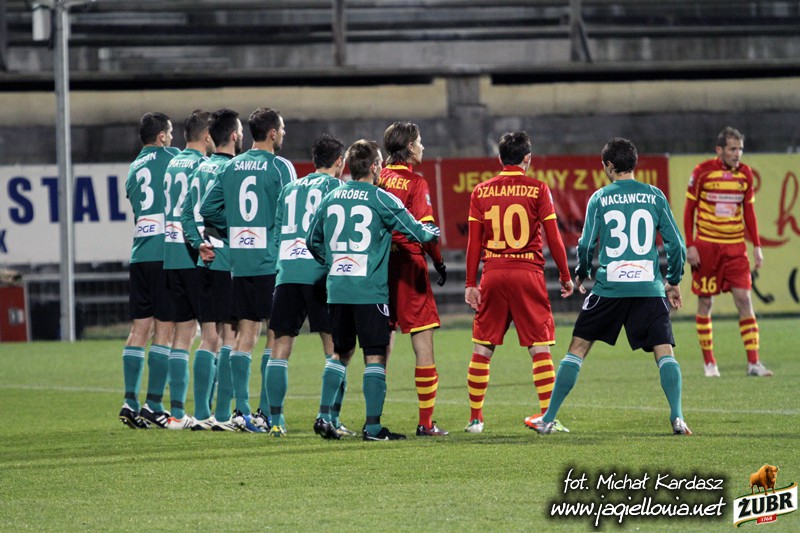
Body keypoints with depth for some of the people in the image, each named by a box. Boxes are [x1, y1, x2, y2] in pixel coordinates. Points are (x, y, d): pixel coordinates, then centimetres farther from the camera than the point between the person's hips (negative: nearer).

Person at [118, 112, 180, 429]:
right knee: (164, 329, -5)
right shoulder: (170, 156, 0)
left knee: (139, 328, 6)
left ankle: (130, 401, 1)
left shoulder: (134, 168, 18)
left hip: (139, 256, 6)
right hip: (166, 255, -6)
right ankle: (153, 404, -8)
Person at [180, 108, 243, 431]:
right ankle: (222, 415, -5)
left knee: (208, 339, 10)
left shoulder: (201, 170, 12)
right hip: (230, 265, -7)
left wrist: (200, 245, 2)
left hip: (206, 263, 7)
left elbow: (186, 216, 8)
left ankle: (201, 415, 8)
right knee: (230, 337, -2)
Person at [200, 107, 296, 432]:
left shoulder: (232, 166, 9)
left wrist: (236, 229, 14)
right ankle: (266, 413, -3)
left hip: (239, 260, 6)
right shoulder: (279, 167, -7)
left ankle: (241, 410, 7)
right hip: (271, 261, -6)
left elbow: (207, 210, 7)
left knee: (245, 332, 9)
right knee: (277, 333, 0)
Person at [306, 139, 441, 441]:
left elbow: (312, 241, 17)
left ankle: (324, 416, 10)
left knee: (341, 353, 18)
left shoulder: (330, 198, 9)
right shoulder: (381, 199, -7)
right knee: (375, 356, -1)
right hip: (370, 290, -5)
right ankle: (373, 426, -4)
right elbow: (415, 231, -3)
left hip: (336, 288, 5)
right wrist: (433, 232, 18)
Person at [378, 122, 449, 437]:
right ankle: (426, 423, -2)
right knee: (423, 343, 0)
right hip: (409, 266, -5)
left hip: (380, 267, 5)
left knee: (380, 347, 10)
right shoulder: (415, 183, -9)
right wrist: (439, 263, -3)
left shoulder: (379, 179, 6)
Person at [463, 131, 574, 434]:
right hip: (528, 273, -2)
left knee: (482, 349, 9)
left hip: (493, 274, 2)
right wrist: (566, 277, 9)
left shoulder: (481, 192, 5)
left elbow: (474, 242, 5)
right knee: (540, 348, 0)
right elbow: (553, 238, -1)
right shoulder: (538, 190, -1)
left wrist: (471, 283, 10)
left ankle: (475, 418, 10)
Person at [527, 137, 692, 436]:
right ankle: (677, 417, -18)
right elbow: (676, 244, 5)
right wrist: (674, 282, 19)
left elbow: (586, 245, 1)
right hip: (649, 287, 0)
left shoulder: (600, 198, 1)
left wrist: (581, 274, 21)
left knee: (578, 348, 10)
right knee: (664, 352, 1)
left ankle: (548, 419, 11)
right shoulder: (654, 196, 5)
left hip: (609, 287, 0)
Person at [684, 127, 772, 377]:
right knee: (705, 303, 2)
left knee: (744, 298, -6)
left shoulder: (745, 174, 5)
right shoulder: (703, 172, -6)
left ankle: (753, 362, -7)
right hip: (706, 246, -3)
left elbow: (749, 211, 13)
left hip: (735, 247, 3)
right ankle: (709, 362, 12)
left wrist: (757, 246, 8)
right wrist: (690, 246, -8)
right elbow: (689, 209, -2)